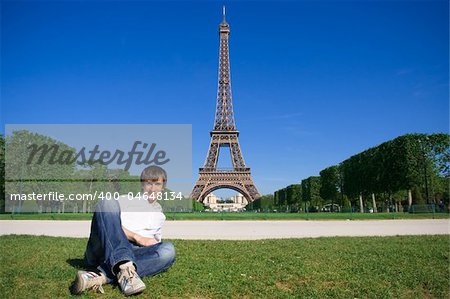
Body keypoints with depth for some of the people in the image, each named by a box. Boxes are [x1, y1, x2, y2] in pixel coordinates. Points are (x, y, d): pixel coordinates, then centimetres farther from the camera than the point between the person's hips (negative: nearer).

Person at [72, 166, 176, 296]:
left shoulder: (160, 215, 31)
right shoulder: (126, 200, 20)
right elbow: (111, 224, 1)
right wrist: (138, 238, -8)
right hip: (102, 250, -2)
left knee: (168, 250, -28)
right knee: (108, 203, -25)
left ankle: (101, 276, -39)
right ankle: (124, 268, -46)